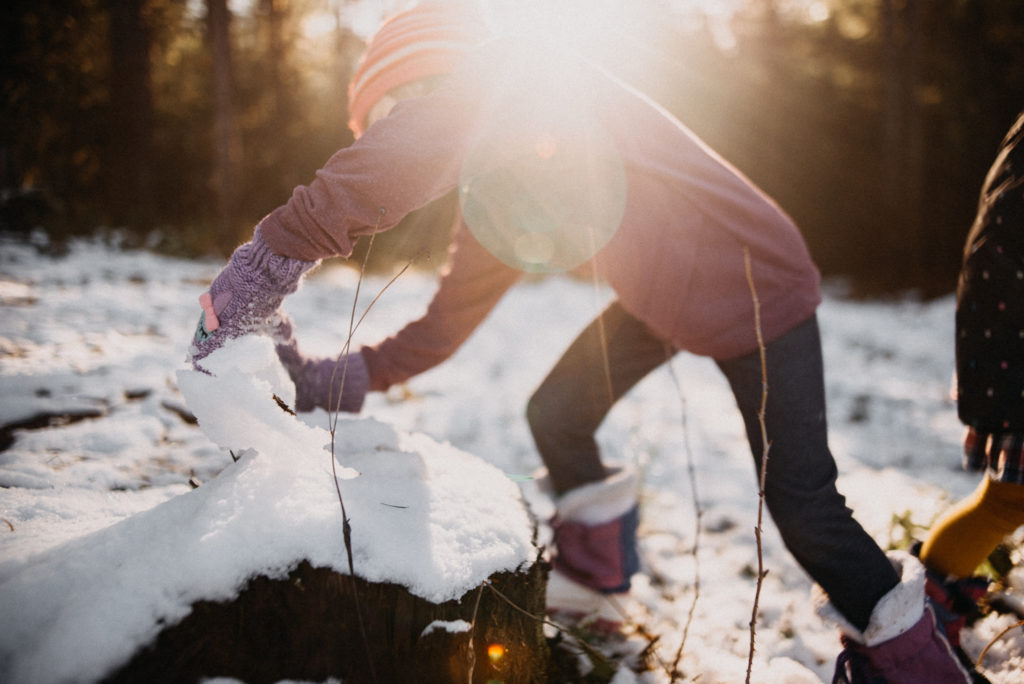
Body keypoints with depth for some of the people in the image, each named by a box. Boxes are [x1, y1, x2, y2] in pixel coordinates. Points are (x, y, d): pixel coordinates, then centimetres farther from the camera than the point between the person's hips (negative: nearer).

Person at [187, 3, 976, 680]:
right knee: (555, 415, 10)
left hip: (760, 292, -8)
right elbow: (445, 324, 5)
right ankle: (596, 568, 34)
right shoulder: (490, 208, -1)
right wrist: (332, 380, -5)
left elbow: (409, 152, -45)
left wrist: (274, 255, -43)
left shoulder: (526, 72, -26)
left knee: (800, 503, -6)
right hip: (658, 302, 8)